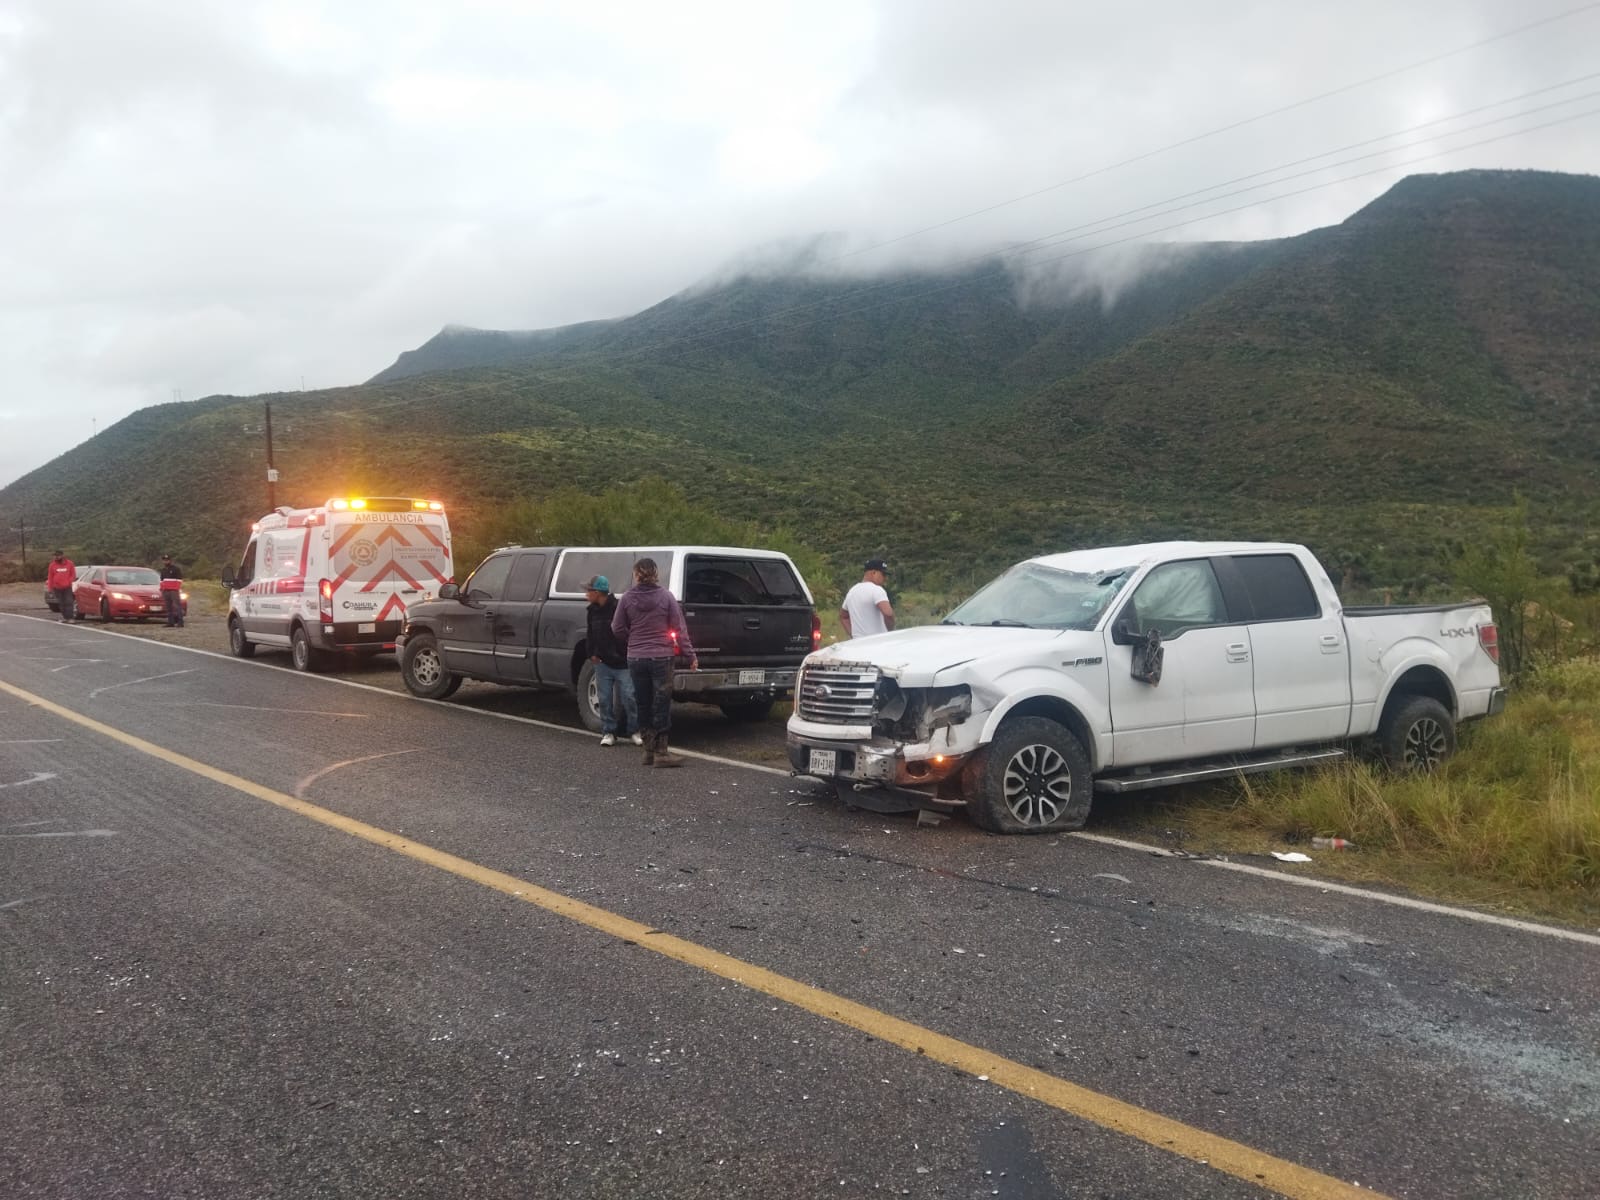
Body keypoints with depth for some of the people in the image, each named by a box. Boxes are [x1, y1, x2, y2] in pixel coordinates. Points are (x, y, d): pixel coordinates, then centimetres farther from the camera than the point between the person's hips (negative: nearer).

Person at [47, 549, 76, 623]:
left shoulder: (69, 563, 0)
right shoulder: (53, 565, 3)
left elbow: (73, 575, 5)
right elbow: (50, 577, 6)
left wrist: (69, 582, -8)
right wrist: (50, 587, 2)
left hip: (67, 587, -2)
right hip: (57, 588, 2)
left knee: (68, 602, -8)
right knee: (61, 603, 6)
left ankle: (70, 617, -11)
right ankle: (65, 617, 13)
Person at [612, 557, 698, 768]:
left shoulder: (627, 598, -3)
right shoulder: (666, 596, -6)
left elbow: (617, 628, 2)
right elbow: (679, 628, -5)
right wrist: (691, 655, -1)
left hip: (636, 659, 2)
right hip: (661, 657, -2)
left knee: (643, 704, 11)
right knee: (662, 705, 2)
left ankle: (649, 750, 17)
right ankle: (661, 752, 0)